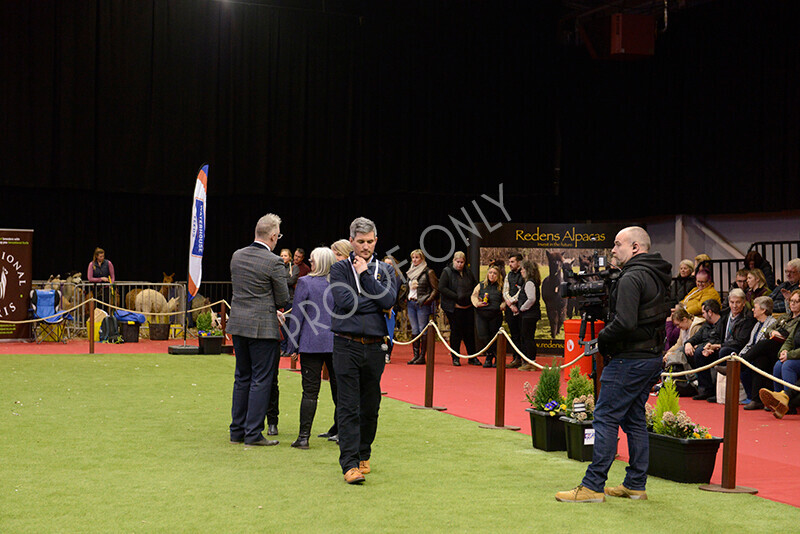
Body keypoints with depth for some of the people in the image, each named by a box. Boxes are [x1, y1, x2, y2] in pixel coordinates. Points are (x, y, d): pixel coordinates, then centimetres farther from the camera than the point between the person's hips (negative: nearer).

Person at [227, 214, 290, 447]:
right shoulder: (274, 262, -14)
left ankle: (237, 430, 20)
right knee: (261, 380, 1)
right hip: (263, 327, -7)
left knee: (242, 377, 15)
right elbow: (283, 300, -9)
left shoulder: (237, 256, 5)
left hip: (238, 324, 7)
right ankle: (253, 433, 1)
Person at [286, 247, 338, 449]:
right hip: (337, 343, 3)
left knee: (310, 390, -3)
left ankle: (303, 436, -5)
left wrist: (294, 346, 2)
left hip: (312, 343, -3)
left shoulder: (305, 282, -5)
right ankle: (339, 430, 22)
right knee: (338, 387, 13)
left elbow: (297, 316, -4)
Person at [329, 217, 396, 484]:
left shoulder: (384, 270, 11)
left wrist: (365, 274, -8)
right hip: (347, 345, -3)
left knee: (370, 406, 10)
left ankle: (363, 455, 26)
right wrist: (374, 303, -5)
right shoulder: (340, 268, 4)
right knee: (348, 406, -7)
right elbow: (345, 302, -12)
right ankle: (350, 463, -9)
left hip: (375, 347, 3)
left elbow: (388, 301, -7)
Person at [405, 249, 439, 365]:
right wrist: (407, 299, 13)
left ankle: (422, 356, -4)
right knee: (414, 330, 6)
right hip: (411, 303, 7)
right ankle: (415, 355, 9)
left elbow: (436, 289, -5)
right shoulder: (410, 272, 16)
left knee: (423, 330, -5)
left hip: (422, 304, -7)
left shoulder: (428, 272, -4)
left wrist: (428, 300, -13)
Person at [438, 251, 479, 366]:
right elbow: (442, 288, -11)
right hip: (454, 308, -4)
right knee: (456, 332, 0)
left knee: (470, 332, 6)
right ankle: (455, 358, 10)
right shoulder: (447, 272, -3)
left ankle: (472, 357, 15)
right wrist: (456, 297, -17)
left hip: (468, 307, 4)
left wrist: (469, 294, -1)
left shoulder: (468, 272, 12)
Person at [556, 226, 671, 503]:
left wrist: (602, 338, -8)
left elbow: (625, 323, -26)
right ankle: (635, 484, 17)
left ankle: (593, 486, -6)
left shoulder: (631, 278, -15)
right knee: (634, 418, 14)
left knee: (605, 417, -6)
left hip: (631, 359, -10)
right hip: (653, 356, 10)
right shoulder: (657, 277, 15)